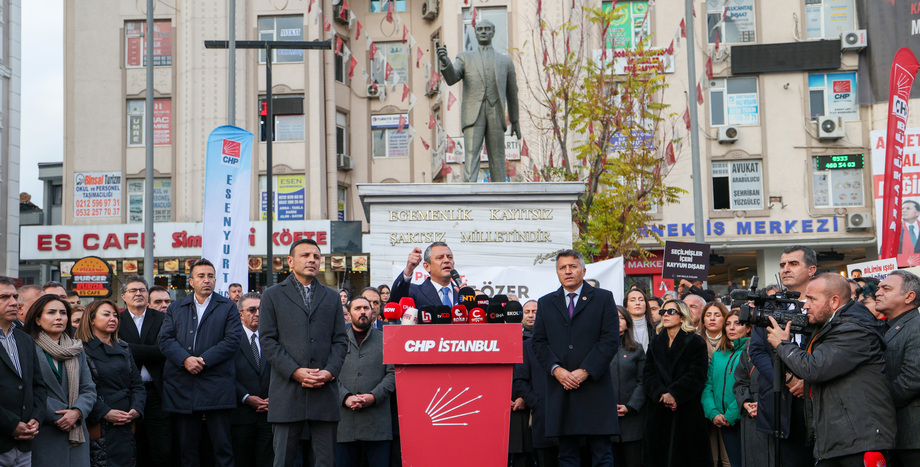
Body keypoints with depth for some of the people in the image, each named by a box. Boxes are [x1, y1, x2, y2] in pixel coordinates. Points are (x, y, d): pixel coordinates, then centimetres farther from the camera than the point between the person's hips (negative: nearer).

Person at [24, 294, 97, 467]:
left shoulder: (77, 350, 14)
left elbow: (89, 389, 10)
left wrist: (76, 412, -9)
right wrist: (57, 418, -13)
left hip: (76, 434, 4)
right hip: (43, 435, -4)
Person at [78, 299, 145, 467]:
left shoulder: (123, 349, 17)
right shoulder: (83, 350, -3)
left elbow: (137, 384, 14)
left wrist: (136, 409, -3)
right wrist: (105, 413, -18)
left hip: (126, 426, 6)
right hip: (99, 426, -6)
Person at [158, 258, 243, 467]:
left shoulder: (227, 308, 9)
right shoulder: (176, 308, 16)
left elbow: (233, 340, -4)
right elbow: (165, 338, 3)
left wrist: (204, 360, -13)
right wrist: (185, 359, -14)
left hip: (216, 387, -2)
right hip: (182, 387, 2)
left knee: (222, 445, -2)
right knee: (187, 447, 6)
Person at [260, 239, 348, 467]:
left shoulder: (332, 297, 17)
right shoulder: (273, 295, 9)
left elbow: (340, 340, 12)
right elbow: (267, 340, 0)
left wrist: (330, 371, -7)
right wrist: (295, 371, -11)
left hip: (325, 391, 2)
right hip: (287, 391, -2)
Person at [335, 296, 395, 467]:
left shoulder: (385, 340, 13)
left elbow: (393, 373, 4)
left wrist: (374, 396, -10)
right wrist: (345, 397, -11)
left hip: (377, 421, -1)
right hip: (345, 420, 1)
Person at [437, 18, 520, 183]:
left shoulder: (505, 61, 19)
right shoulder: (465, 58, 16)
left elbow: (512, 93, 23)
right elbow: (451, 79, -2)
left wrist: (515, 121, 23)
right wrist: (445, 62, -23)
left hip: (495, 114, 1)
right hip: (473, 113, -1)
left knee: (497, 158, -1)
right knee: (471, 155, -14)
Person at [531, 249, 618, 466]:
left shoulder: (603, 298, 6)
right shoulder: (545, 303, 15)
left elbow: (610, 340, -3)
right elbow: (539, 342, 9)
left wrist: (585, 371, -11)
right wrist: (556, 369, -8)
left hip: (594, 387, -2)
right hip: (560, 390, 3)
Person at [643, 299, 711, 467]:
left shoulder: (695, 342, 2)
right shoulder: (655, 343, 16)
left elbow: (697, 375, -9)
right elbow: (648, 374, 5)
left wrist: (674, 394, -18)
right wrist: (661, 393, -13)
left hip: (688, 414, -4)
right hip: (659, 414, 4)